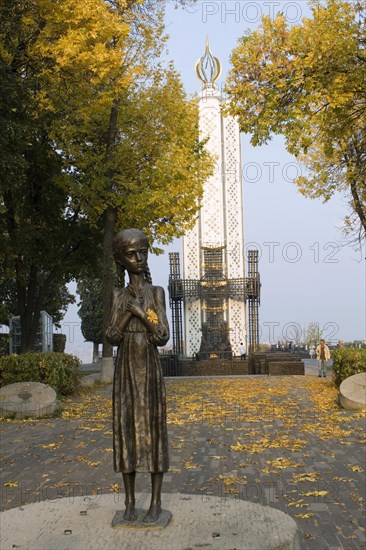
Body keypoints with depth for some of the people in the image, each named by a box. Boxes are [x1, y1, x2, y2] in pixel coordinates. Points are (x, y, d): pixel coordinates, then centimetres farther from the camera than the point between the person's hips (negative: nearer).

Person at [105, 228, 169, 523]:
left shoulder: (156, 292, 1)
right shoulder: (119, 295, 6)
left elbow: (163, 336, -6)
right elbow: (112, 337, -3)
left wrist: (141, 311, -14)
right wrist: (127, 310, -15)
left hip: (150, 369, -2)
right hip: (125, 369, 2)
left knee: (153, 428, 0)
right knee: (127, 428, 4)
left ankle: (156, 501, 11)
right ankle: (130, 501, 15)